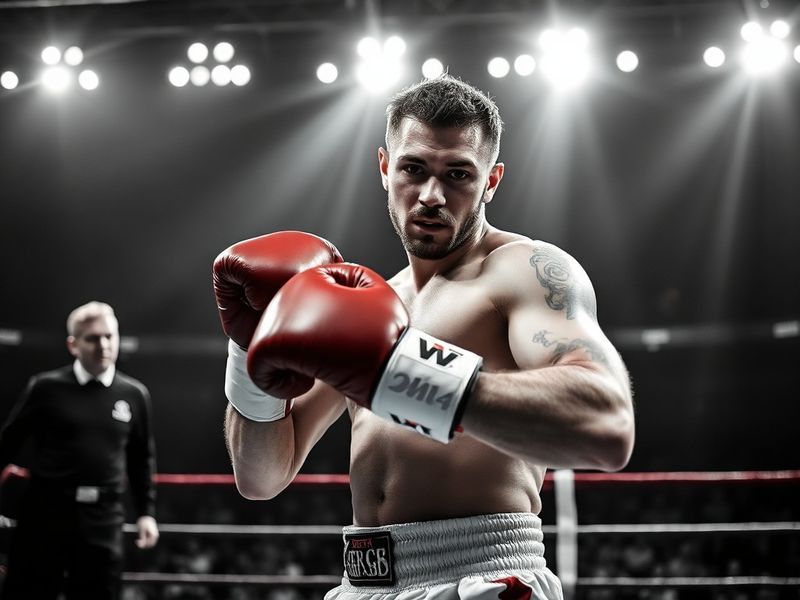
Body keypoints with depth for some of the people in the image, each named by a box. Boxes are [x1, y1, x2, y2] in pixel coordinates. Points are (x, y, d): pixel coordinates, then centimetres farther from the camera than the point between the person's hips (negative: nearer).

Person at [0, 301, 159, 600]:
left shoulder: (134, 394, 5)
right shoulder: (46, 387, -3)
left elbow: (142, 458, 14)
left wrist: (146, 511, 10)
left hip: (103, 522, 2)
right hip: (45, 515, -2)